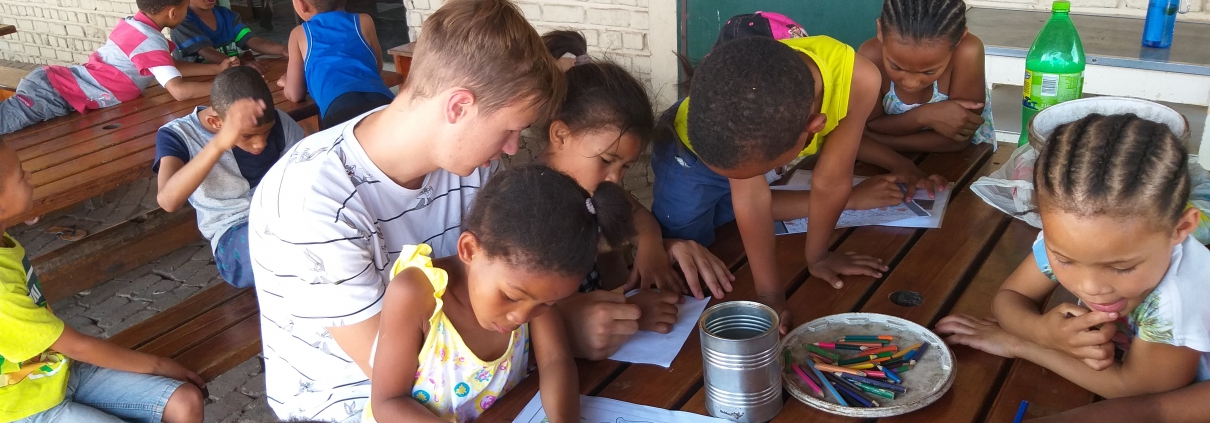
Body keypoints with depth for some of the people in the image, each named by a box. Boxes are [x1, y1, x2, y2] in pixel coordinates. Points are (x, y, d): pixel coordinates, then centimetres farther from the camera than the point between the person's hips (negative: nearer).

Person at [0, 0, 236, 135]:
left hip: (52, 80, 10)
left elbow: (170, 68, 20)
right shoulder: (151, 41, -18)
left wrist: (217, 69, 13)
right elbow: (179, 90, -26)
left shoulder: (134, 24, 11)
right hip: (56, 92, -10)